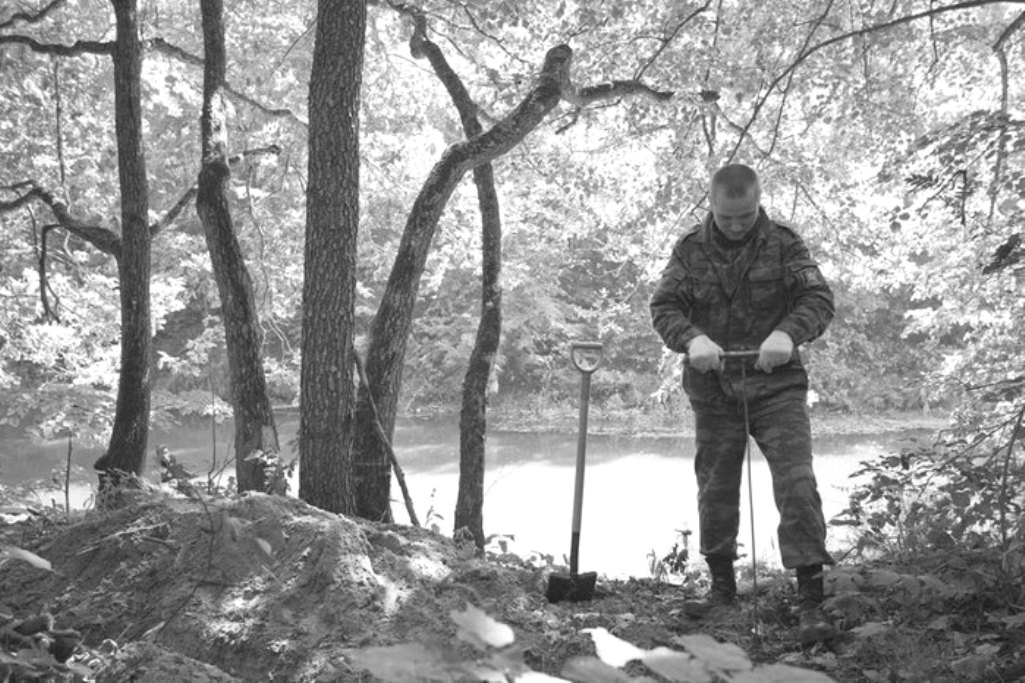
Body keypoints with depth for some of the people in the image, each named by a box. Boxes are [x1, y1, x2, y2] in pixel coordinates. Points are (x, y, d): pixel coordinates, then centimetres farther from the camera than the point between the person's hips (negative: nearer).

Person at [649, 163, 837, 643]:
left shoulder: (784, 244, -1)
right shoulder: (690, 249, 3)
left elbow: (819, 298, -7)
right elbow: (663, 306, -3)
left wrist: (788, 333, -28)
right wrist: (692, 338, -24)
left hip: (776, 383, -2)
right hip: (713, 388, 2)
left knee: (796, 484, -13)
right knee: (715, 490, 9)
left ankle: (810, 602, -10)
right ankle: (722, 586, 28)